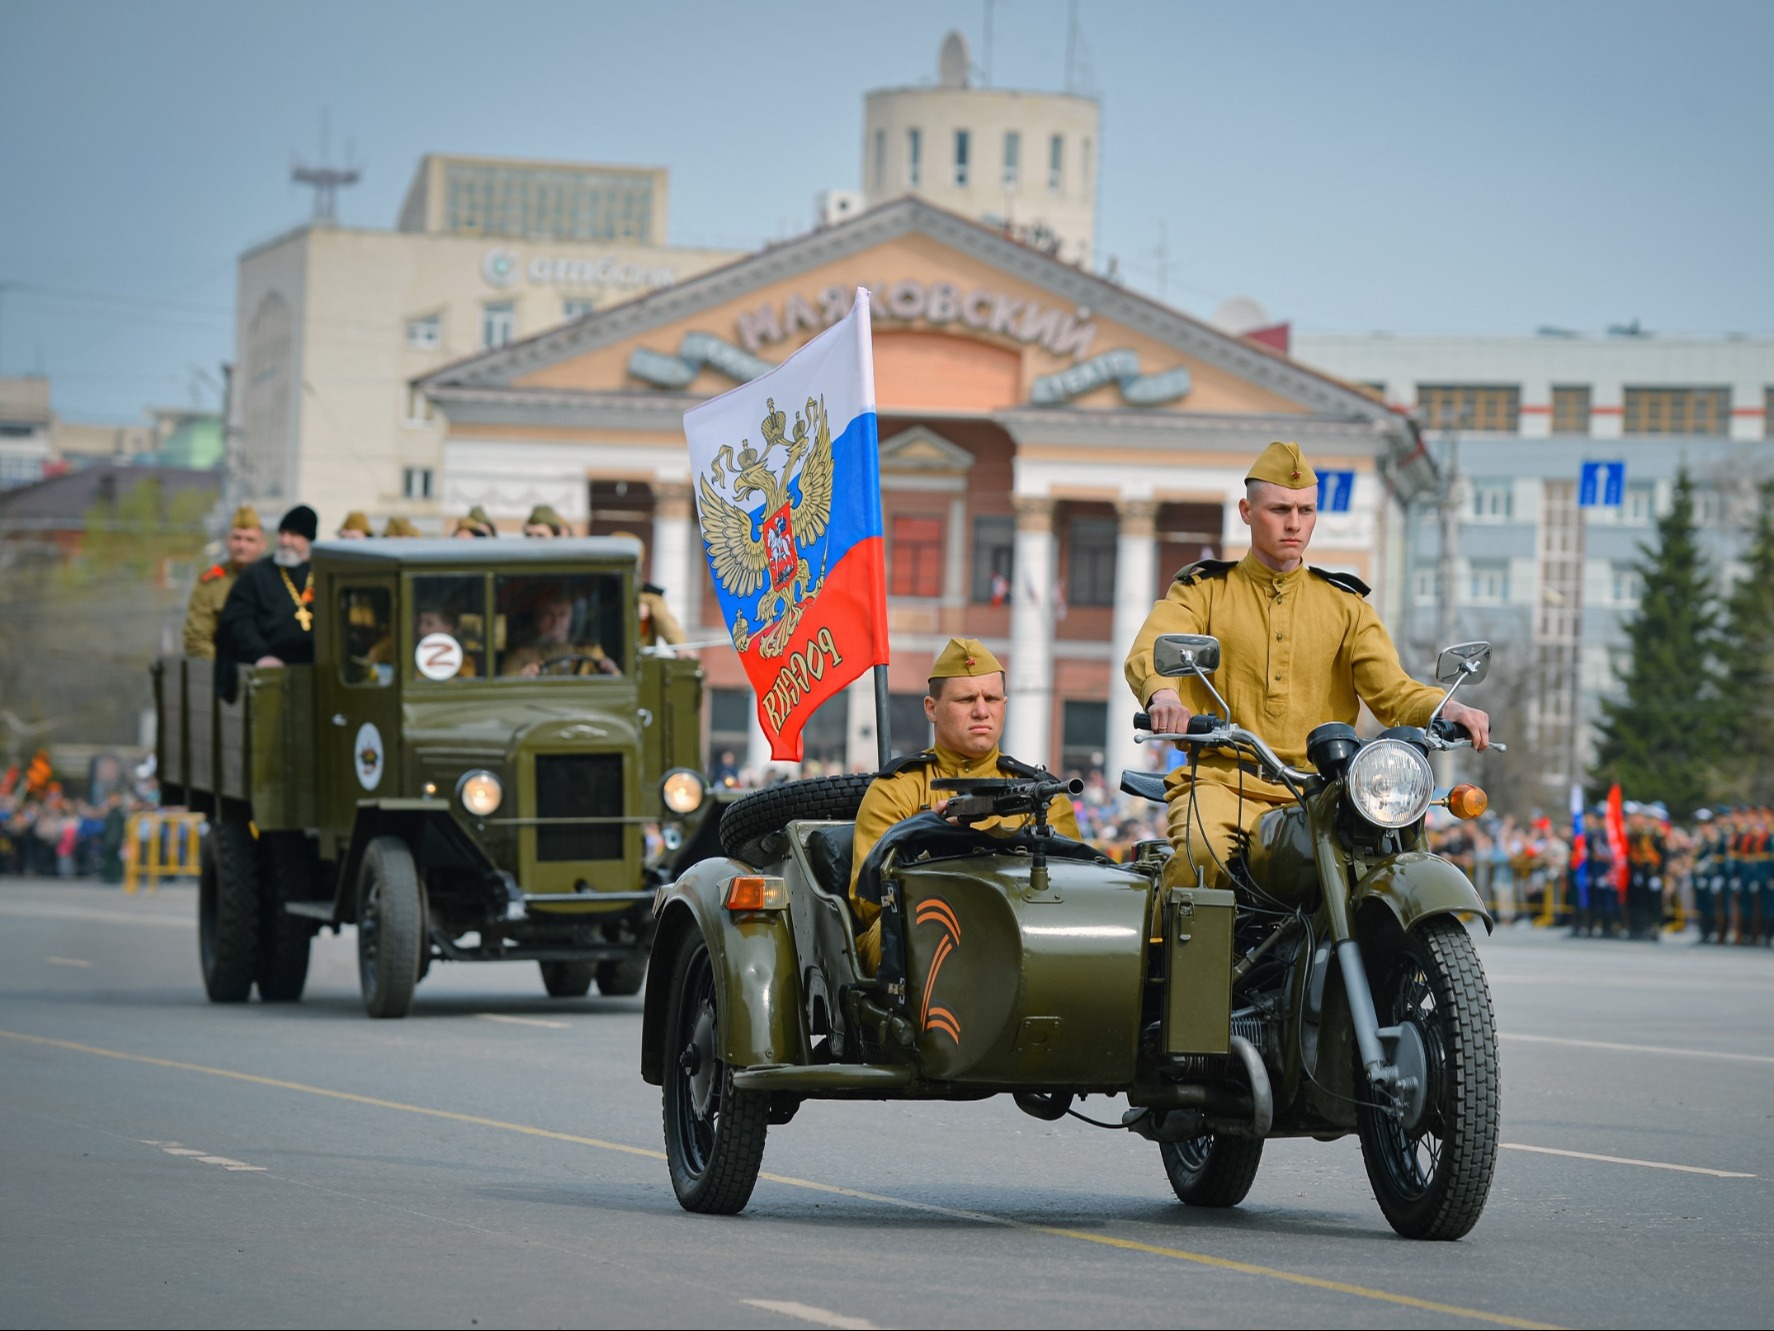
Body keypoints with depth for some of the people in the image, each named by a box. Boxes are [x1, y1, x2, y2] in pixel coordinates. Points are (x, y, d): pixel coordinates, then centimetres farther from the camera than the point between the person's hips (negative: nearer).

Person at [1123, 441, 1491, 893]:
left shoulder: (1343, 602, 19)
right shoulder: (1204, 589, 12)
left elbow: (1391, 690, 9)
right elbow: (1150, 651, -7)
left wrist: (1446, 710, -15)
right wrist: (1162, 695, -32)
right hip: (1222, 779, -2)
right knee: (1203, 850, -35)